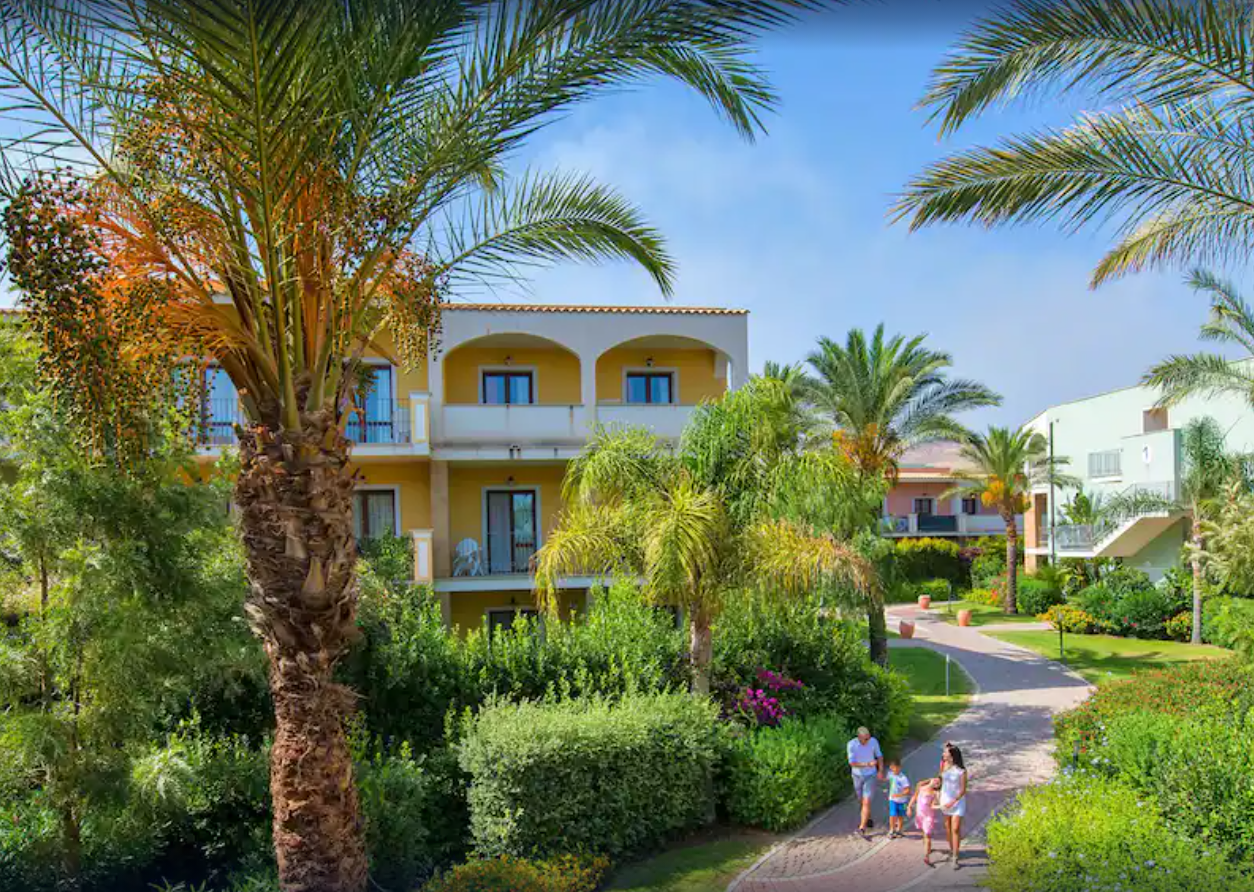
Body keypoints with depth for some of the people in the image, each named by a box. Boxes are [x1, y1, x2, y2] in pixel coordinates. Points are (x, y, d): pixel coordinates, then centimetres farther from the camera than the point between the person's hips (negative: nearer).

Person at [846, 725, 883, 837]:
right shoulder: (851, 745, -23)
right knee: (862, 800, 19)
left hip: (870, 776, -1)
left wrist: (880, 771, -11)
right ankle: (868, 819, 45)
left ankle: (862, 828, -5)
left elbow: (879, 755, -1)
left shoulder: (874, 741, -18)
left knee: (867, 802, -10)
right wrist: (868, 764, -35)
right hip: (857, 776, 1)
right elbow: (852, 763, -24)